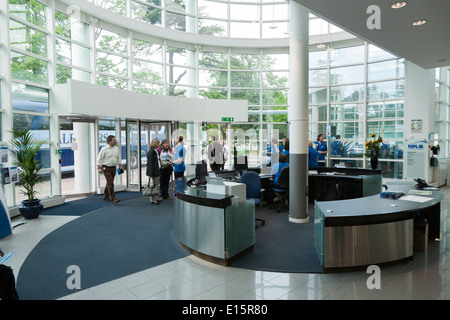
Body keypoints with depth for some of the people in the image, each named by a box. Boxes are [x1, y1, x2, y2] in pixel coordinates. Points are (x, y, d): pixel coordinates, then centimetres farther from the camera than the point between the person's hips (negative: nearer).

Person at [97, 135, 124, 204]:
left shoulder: (116, 149, 9)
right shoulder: (104, 149, -9)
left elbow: (118, 158, 20)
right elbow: (99, 158, -7)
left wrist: (120, 166, 16)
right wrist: (99, 168, -13)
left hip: (113, 168, 6)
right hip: (106, 168, -6)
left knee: (109, 183, 14)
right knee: (110, 183, -11)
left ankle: (106, 196, 29)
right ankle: (113, 198, -9)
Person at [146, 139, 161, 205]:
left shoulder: (156, 151, 14)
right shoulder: (151, 152, -15)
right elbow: (150, 163, -18)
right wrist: (151, 174, -20)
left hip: (157, 171, 10)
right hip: (153, 172, -10)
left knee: (156, 185, 15)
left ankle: (156, 198, 24)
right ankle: (153, 200, 5)